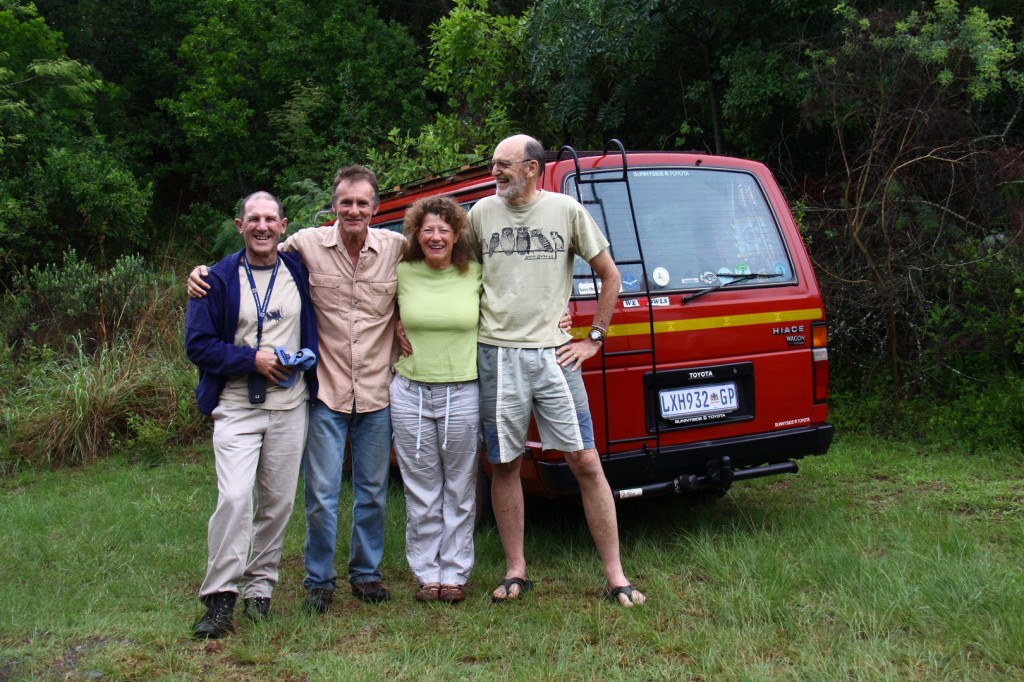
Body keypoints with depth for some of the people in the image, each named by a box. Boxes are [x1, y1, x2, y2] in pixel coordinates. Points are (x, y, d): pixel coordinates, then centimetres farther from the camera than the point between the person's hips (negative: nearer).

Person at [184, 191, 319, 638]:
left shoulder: (299, 273, 7)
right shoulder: (219, 279, -1)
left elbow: (316, 329, 21)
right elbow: (197, 345, -4)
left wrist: (308, 357, 2)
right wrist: (252, 359, -14)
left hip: (290, 407, 3)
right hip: (236, 408, -3)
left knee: (278, 502, 7)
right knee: (234, 498, -15)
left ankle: (259, 588, 21)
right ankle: (220, 597, -4)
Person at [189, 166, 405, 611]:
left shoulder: (396, 248, -2)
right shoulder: (307, 244, -5)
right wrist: (204, 274, -8)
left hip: (377, 394, 2)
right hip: (326, 392, -1)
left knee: (373, 491, 13)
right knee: (321, 493, 3)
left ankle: (366, 573, 31)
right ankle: (319, 580, 22)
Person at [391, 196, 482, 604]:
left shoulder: (476, 274, 0)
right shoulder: (401, 273, 1)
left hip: (462, 394, 0)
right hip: (410, 394, 1)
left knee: (459, 491, 9)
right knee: (422, 492, 8)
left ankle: (455, 574, 21)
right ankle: (427, 574, 21)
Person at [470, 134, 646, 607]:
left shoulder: (566, 210, 4)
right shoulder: (481, 213, 8)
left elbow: (609, 275, 11)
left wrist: (594, 338, 5)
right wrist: (471, 330, 10)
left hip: (553, 354, -1)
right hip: (497, 355, 2)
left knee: (586, 462, -2)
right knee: (504, 464, 6)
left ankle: (614, 576, 6)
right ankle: (515, 571, 21)